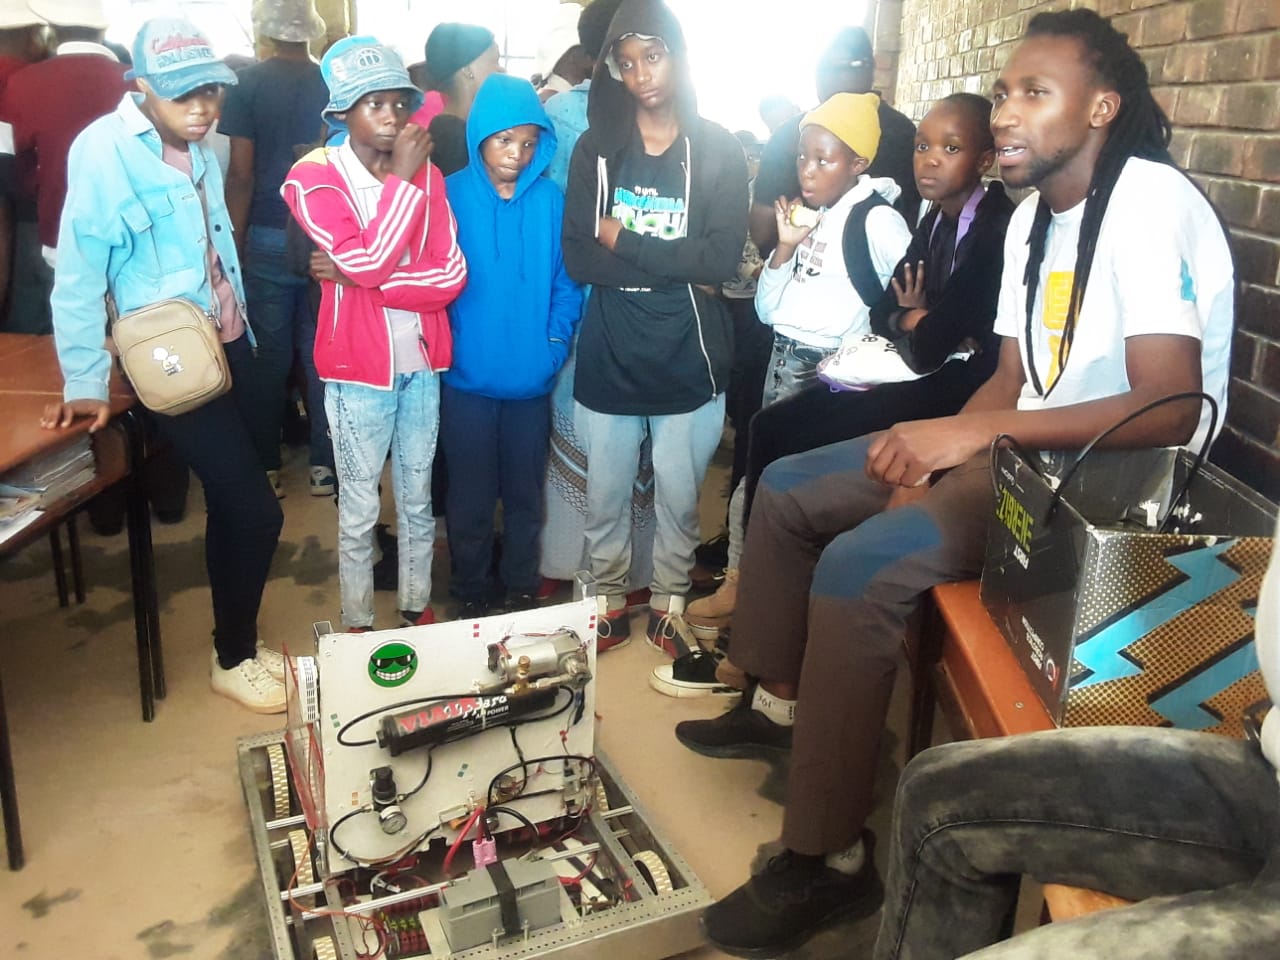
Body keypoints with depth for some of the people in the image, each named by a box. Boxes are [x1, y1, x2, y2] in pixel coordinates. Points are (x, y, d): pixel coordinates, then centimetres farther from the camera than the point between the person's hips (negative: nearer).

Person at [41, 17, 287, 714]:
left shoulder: (196, 147, 6)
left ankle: (239, 641, 34)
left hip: (227, 347, 7)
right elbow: (78, 273, -14)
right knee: (254, 511, -7)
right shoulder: (104, 150, -16)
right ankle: (232, 661, 15)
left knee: (230, 505, 16)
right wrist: (84, 381, -12)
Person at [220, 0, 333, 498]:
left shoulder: (248, 84, -4)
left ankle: (266, 468, 15)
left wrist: (234, 245, 0)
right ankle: (324, 465, 13)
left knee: (269, 355, 7)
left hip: (269, 239, -1)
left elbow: (241, 175, -7)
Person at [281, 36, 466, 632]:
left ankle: (417, 607, 34)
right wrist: (402, 179, -19)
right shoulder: (313, 178, -9)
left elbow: (450, 274, -7)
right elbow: (369, 261, -24)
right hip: (359, 367, -4)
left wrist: (356, 277, -17)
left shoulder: (427, 173, 4)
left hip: (421, 361, 4)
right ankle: (357, 625, 26)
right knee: (359, 508, 8)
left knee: (417, 498, 17)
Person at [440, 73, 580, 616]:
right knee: (470, 495, 11)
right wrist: (444, 346, -9)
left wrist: (556, 340, -7)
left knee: (525, 491, 14)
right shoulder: (450, 195, -5)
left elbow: (566, 280, 3)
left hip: (532, 377, 1)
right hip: (468, 377, -1)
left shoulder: (550, 199, 0)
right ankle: (471, 593, 29)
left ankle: (521, 589, 32)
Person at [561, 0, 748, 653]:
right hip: (609, 357, 1)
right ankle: (609, 601, 33)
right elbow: (577, 258, -8)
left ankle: (668, 606, 32)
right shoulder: (596, 150, 3)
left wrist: (622, 240, -11)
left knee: (678, 497, 11)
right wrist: (677, 268, -14)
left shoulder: (718, 151, -1)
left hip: (687, 359, -1)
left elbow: (722, 260, -13)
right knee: (605, 495, 12)